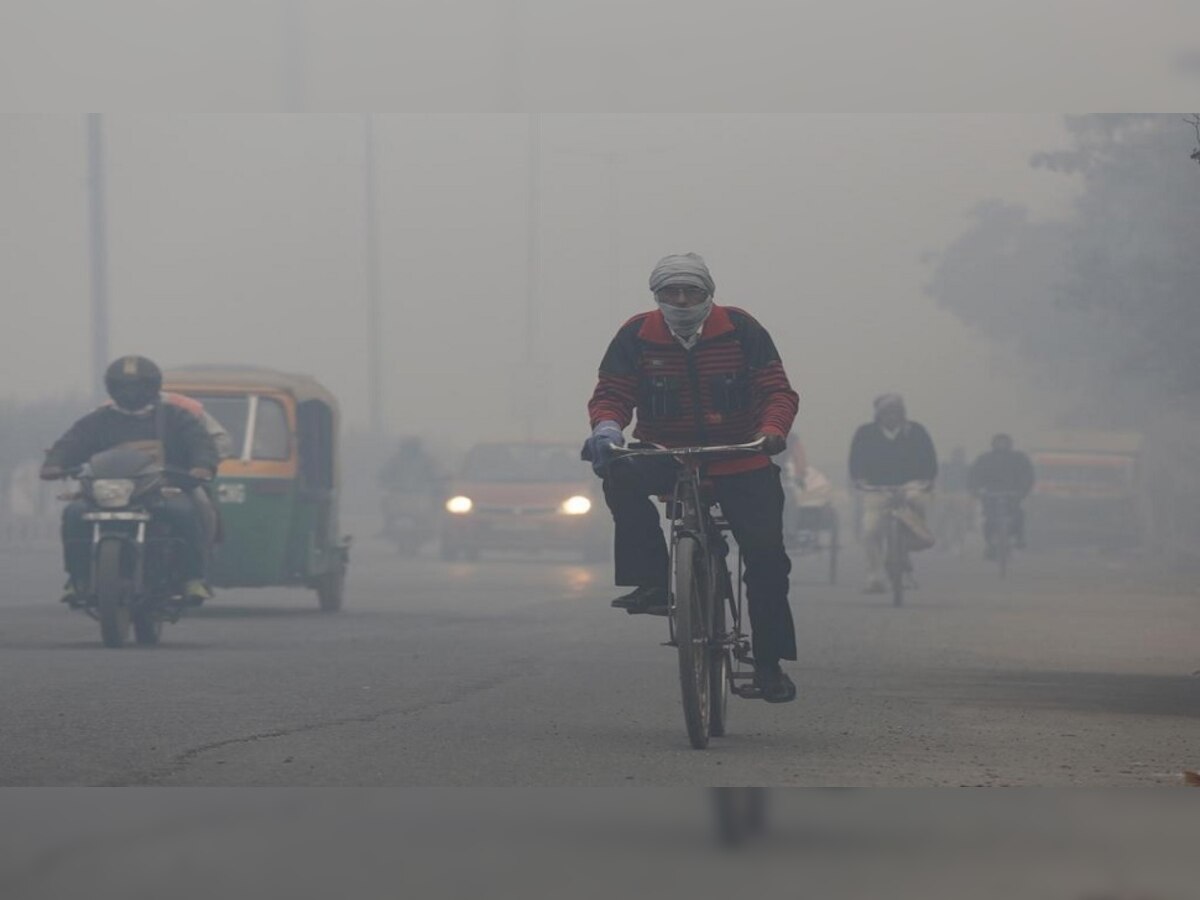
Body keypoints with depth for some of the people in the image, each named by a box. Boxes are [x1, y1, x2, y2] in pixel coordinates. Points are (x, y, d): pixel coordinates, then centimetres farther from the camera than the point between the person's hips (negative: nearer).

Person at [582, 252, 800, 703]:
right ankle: (650, 583, -26)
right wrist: (607, 428, -29)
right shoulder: (637, 335, -4)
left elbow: (777, 390, -8)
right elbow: (611, 393, -5)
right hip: (666, 458, 0)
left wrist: (772, 430, -29)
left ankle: (769, 664, 1)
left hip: (740, 464, 0)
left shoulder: (740, 329, -6)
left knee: (766, 555, -11)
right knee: (621, 479, -32)